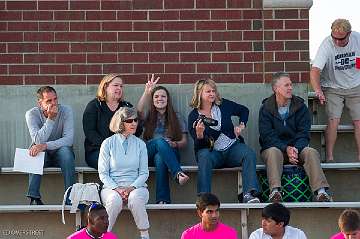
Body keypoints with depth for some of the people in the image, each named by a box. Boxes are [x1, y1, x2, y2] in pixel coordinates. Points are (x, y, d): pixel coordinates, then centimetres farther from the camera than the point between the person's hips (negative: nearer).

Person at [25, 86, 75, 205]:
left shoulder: (66, 111, -12)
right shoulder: (32, 114, -11)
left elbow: (69, 139, -22)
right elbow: (38, 141, -24)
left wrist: (45, 145, -34)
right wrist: (50, 118, -31)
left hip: (60, 153, 0)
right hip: (42, 155, 0)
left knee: (65, 150, -34)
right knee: (35, 150, -33)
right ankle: (34, 198, -32)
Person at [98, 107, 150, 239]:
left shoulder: (140, 144, 10)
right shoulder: (108, 143, 4)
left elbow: (144, 173, 7)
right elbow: (103, 173, 2)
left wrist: (132, 187, -12)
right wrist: (116, 188, -14)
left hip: (135, 187, 1)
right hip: (112, 187, -1)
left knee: (135, 198, -35)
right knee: (115, 199, -36)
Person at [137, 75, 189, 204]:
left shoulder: (176, 117, 21)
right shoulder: (149, 116, 19)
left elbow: (184, 141, 15)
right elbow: (139, 111, -8)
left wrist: (175, 144, -9)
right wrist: (147, 92, -23)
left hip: (170, 154, 0)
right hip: (149, 154, 0)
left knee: (160, 159, -39)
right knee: (160, 141, -36)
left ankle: (163, 200, -46)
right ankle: (178, 173, -51)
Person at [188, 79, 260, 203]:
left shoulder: (224, 105, 6)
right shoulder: (193, 116, -1)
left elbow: (244, 110, 25)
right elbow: (199, 144, -5)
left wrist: (241, 125, 8)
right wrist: (199, 134, -27)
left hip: (232, 148, 2)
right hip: (211, 152, -2)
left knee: (249, 154, -27)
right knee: (204, 157, -37)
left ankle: (249, 194, -38)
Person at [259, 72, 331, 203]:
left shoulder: (300, 106, 6)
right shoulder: (266, 108, 0)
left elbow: (304, 133, 0)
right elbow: (267, 136, -9)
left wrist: (296, 149, -20)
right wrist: (286, 149, -24)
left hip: (297, 148, 2)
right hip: (274, 147, -2)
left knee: (311, 152, -28)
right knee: (273, 152, -36)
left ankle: (320, 191, -41)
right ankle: (275, 191, -50)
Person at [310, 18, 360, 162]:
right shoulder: (326, 45, -20)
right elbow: (315, 71, -28)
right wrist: (318, 90, -43)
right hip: (333, 88, -3)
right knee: (333, 121, -17)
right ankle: (329, 157, -12)